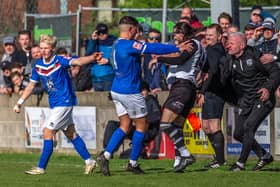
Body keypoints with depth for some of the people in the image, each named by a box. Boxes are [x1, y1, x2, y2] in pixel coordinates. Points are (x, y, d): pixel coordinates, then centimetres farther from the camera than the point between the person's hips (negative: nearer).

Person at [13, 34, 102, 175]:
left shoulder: (60, 61, -16)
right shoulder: (38, 65, 4)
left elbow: (77, 62, -32)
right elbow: (31, 85, 14)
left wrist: (92, 57, -51)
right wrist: (20, 102, 11)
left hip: (64, 102, -8)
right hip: (55, 104, 8)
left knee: (48, 132, -9)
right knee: (70, 133, 12)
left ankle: (41, 167, -3)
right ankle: (89, 161, 20)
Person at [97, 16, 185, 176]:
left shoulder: (118, 45, 11)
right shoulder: (129, 45, -19)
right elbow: (153, 48, -22)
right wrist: (178, 48, -17)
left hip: (117, 91, 9)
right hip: (130, 92, -9)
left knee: (125, 126, 11)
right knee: (142, 126, 5)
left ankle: (105, 155, -3)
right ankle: (133, 163, 9)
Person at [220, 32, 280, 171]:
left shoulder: (255, 56, -10)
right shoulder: (228, 61, 3)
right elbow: (222, 82, -3)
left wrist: (269, 88, -19)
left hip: (262, 99, -7)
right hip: (244, 101, 7)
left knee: (249, 126, -22)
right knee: (238, 134, 5)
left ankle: (241, 163, -13)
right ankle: (264, 156, 25)